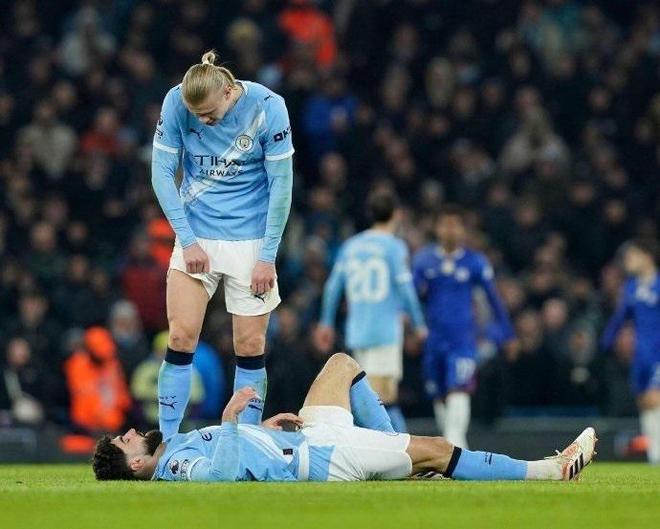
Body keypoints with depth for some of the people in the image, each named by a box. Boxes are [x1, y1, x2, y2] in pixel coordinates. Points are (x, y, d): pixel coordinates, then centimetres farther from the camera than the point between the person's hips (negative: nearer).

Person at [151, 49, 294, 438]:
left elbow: (281, 184, -10)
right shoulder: (177, 103, -11)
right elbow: (162, 173, -4)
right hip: (196, 236, 1)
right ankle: (166, 442, -4)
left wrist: (267, 257, -11)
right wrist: (187, 240, -9)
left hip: (250, 241, -1)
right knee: (181, 337, -7)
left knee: (250, 345, -1)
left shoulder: (267, 107, -15)